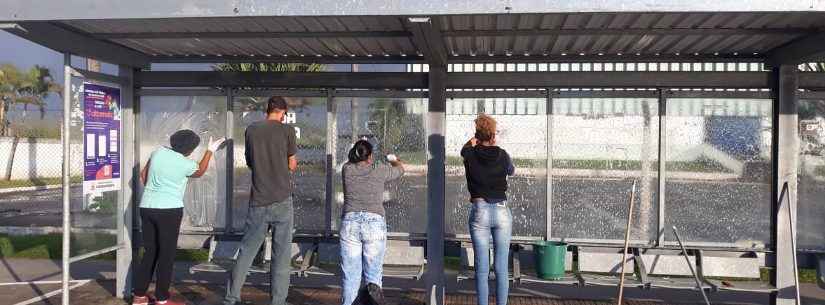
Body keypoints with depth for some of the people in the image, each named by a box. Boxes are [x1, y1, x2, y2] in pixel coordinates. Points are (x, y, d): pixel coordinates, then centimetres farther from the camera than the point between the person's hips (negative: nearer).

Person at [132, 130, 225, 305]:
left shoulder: (159, 152, 4)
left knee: (150, 252, 14)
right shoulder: (186, 164, -9)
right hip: (169, 211, -6)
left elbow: (143, 175, 14)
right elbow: (200, 172, 14)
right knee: (167, 255, 3)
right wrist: (210, 151, 22)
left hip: (147, 208, 6)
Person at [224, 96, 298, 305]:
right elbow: (292, 165, 2)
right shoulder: (287, 130, -3)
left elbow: (249, 162, 15)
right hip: (282, 201, -3)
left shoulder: (251, 130, 7)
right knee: (281, 254, 4)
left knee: (246, 251, 12)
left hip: (258, 202, 3)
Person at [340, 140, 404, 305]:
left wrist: (356, 154, 49)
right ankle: (373, 288, -16)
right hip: (375, 223, -1)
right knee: (374, 271, 7)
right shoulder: (379, 170, 3)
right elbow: (400, 169, 22)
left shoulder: (347, 170, 5)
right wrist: (393, 160, 43)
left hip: (350, 222, 2)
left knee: (351, 275, 5)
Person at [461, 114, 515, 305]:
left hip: (479, 212, 0)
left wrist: (475, 140, 40)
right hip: (502, 212, 1)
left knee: (481, 269, 4)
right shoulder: (502, 155, -2)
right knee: (502, 268, 6)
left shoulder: (470, 155, -3)